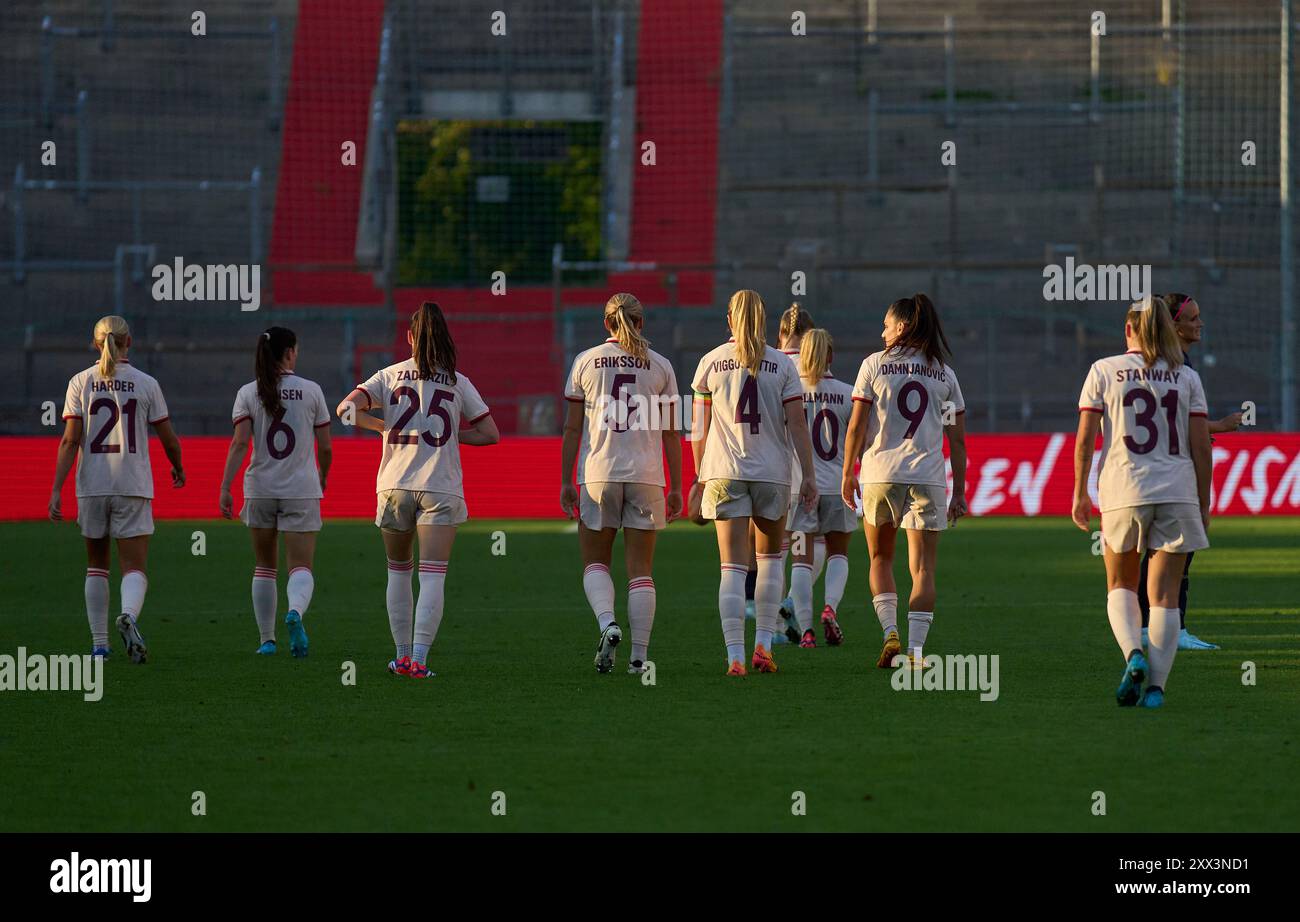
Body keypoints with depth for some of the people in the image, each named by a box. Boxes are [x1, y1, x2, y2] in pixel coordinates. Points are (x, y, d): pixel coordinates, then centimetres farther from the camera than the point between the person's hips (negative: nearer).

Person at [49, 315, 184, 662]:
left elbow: (69, 441, -6)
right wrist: (178, 469, 24)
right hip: (133, 487, -1)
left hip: (92, 486, 2)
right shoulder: (145, 384, -1)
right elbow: (169, 440, 4)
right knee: (135, 568, -1)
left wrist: (56, 490, -6)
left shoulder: (80, 383, 0)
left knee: (97, 566, 17)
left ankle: (99, 644, 15)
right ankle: (129, 616, -32)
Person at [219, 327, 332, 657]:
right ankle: (296, 611, -34)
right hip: (301, 490, -2)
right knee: (301, 567, -3)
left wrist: (225, 487, -11)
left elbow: (239, 443, -10)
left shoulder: (248, 393, 0)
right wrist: (322, 477, 21)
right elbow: (325, 447, 2)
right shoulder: (311, 391, -1)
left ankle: (267, 639, 19)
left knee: (264, 566, 16)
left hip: (260, 490, 2)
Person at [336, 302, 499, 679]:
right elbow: (490, 433, 5)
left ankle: (402, 655, 20)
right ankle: (419, 659, -19)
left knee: (398, 570, 18)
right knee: (433, 576, -6)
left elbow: (346, 410, -8)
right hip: (441, 489, -1)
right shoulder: (458, 382, 5)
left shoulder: (389, 376, 4)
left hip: (395, 485, 1)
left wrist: (383, 426, 7)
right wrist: (448, 433, 13)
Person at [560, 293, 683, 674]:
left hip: (598, 474, -1)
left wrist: (566, 482, 8)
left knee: (594, 563, 11)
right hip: (646, 475, 1)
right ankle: (639, 655, 2)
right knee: (641, 570, 6)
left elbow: (572, 429, 2)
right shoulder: (659, 366, 4)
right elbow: (671, 432, 5)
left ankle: (607, 623, -16)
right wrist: (676, 487, 10)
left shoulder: (586, 362, 3)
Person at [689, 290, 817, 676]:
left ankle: (735, 656, -13)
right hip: (772, 471, 0)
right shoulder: (782, 365, 1)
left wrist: (700, 476, 15)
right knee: (770, 558, 19)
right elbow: (797, 425, -3)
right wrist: (808, 476, 1)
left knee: (733, 568, -3)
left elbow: (699, 429, 5)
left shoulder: (711, 363, 3)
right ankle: (763, 645, 11)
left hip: (723, 472, 0)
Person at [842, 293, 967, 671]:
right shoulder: (944, 373, 9)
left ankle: (890, 632, 0)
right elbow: (957, 441, 7)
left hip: (880, 474, -1)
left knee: (880, 559, 17)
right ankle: (916, 649, -7)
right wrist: (959, 492, 12)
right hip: (928, 479, 1)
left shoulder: (874, 364, 1)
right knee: (923, 568, 3)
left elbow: (856, 427, -1)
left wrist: (847, 474, 9)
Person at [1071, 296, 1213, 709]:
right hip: (1178, 492, 1)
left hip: (1122, 490, -1)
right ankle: (1156, 684, -5)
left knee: (1121, 586, 15)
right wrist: (1203, 505, 11)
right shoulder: (1187, 378, 7)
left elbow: (1085, 439, -1)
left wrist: (1080, 494, 8)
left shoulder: (1103, 372, 3)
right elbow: (1201, 446, 4)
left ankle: (1134, 656, -10)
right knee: (1165, 595, 4)